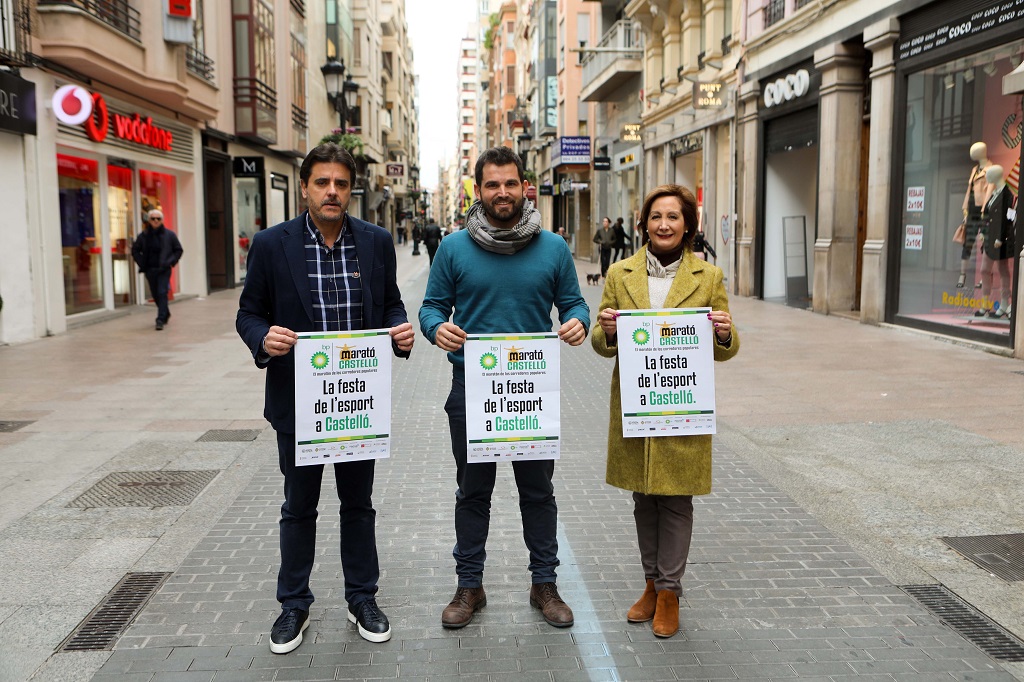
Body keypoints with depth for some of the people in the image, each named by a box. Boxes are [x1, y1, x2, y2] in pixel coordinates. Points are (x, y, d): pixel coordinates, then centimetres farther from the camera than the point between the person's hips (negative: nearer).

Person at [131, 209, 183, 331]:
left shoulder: (169, 235, -2)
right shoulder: (143, 236, 3)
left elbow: (178, 250, 4)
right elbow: (135, 250, 12)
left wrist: (170, 262, -7)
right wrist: (142, 263, 0)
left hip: (163, 270, -3)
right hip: (150, 270, 3)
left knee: (162, 293, -14)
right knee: (156, 295, 12)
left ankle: (160, 320, -14)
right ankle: (166, 313, 35)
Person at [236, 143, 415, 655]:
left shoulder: (377, 242, 0)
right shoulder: (271, 245, -6)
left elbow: (390, 303, 8)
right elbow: (249, 313, 0)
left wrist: (400, 331, -14)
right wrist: (264, 339, -22)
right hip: (298, 399, -1)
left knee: (358, 503, 16)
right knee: (299, 507, 14)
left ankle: (362, 598, 33)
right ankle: (294, 604, 31)